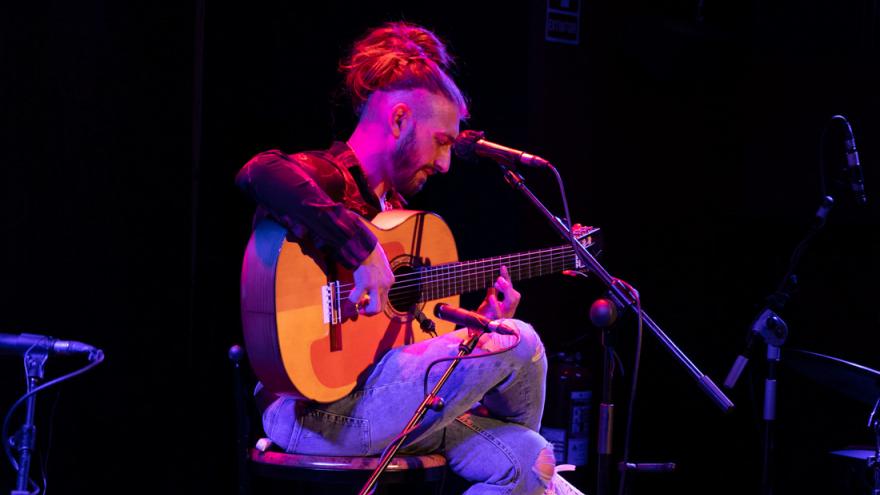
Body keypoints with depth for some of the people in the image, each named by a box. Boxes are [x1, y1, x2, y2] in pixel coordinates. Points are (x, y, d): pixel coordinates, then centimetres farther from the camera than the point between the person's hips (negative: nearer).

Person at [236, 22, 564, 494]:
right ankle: (518, 436, 16)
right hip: (313, 410, -9)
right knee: (519, 343, -8)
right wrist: (364, 250, -33)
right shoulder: (324, 178, -9)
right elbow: (261, 173, -35)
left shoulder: (393, 204, 19)